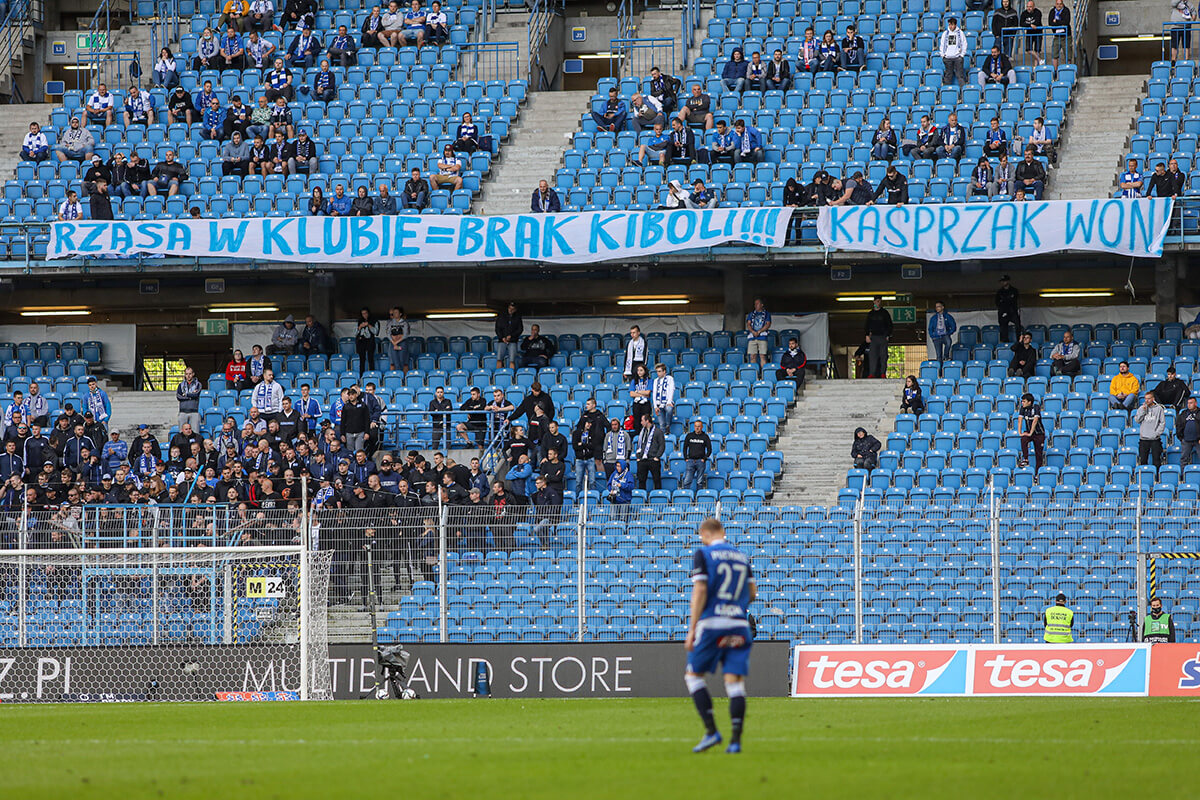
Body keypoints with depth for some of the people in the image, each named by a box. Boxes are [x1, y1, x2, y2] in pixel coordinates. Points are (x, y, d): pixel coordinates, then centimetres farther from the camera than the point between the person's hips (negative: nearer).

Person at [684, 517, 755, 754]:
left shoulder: (703, 554, -2)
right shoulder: (741, 556, 14)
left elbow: (700, 592, -9)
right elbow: (752, 592, 16)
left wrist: (692, 630, -9)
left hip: (711, 623, -4)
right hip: (739, 625, 4)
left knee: (694, 675, 9)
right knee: (735, 682, 1)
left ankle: (711, 731, -3)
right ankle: (735, 740, -7)